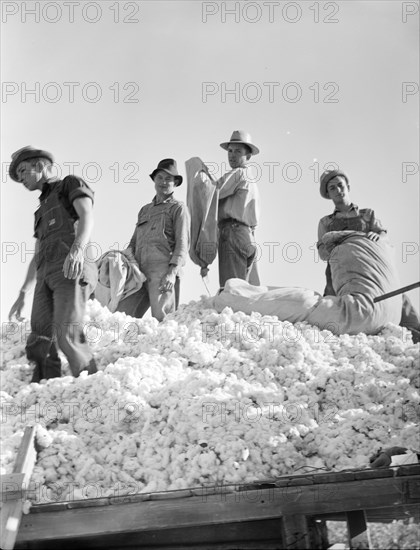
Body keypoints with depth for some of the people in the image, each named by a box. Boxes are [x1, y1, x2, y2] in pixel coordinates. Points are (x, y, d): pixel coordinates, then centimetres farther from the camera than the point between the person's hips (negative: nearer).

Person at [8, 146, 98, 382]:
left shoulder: (70, 184, 14)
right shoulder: (43, 209, 36)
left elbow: (87, 215, -7)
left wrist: (78, 248, -27)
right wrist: (22, 295, 29)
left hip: (73, 270, -7)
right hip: (46, 276, 7)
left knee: (67, 334, -23)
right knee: (39, 344, -9)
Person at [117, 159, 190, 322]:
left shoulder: (178, 208, 10)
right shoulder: (145, 210, 30)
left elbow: (182, 243, 0)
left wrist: (173, 271, -14)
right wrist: (129, 251, 8)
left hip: (163, 271, -5)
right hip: (140, 271, 6)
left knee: (161, 318, -16)